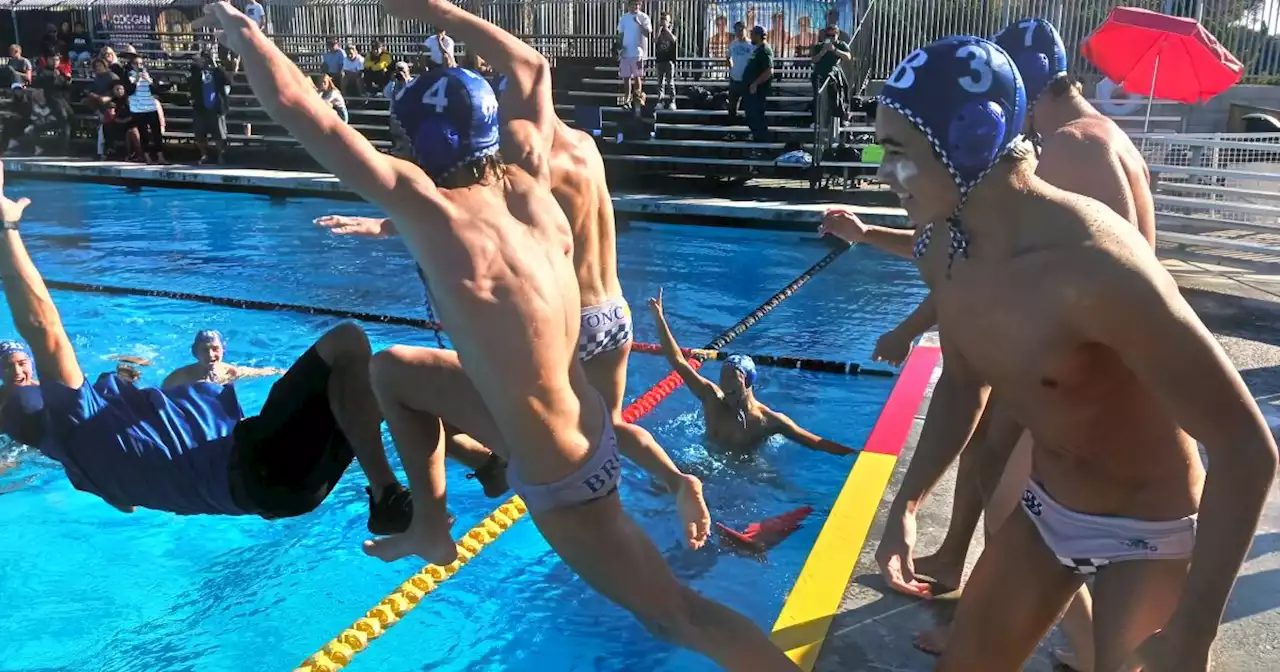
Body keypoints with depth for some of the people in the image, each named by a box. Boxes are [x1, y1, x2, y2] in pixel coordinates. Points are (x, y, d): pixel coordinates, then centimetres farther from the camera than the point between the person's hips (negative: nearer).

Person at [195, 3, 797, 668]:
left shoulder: (430, 207, -23)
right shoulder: (526, 180, -6)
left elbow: (292, 104, -18)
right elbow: (532, 66, 12)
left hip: (561, 477, -8)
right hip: (575, 430, 8)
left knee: (678, 616, 7)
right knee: (392, 369, 17)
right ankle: (432, 526, 29)